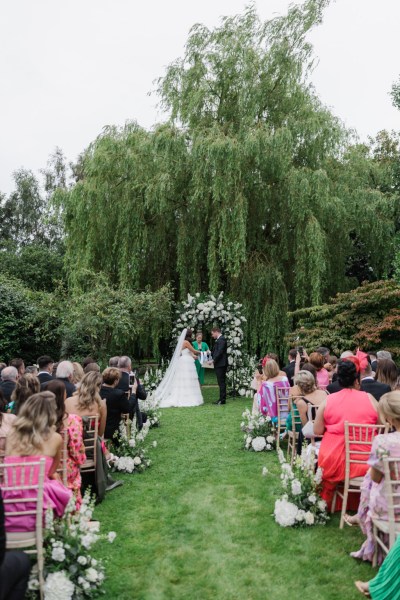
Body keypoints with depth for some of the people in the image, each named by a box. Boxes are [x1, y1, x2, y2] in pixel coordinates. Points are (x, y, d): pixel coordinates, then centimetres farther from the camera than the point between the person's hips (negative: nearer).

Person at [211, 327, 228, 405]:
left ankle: (222, 400, -5)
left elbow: (220, 352, -20)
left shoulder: (221, 339, -12)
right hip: (219, 364, 10)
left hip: (221, 364, -10)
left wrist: (213, 360, -18)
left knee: (221, 382, -7)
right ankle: (222, 399, 15)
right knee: (221, 382, 11)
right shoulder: (219, 340, 19)